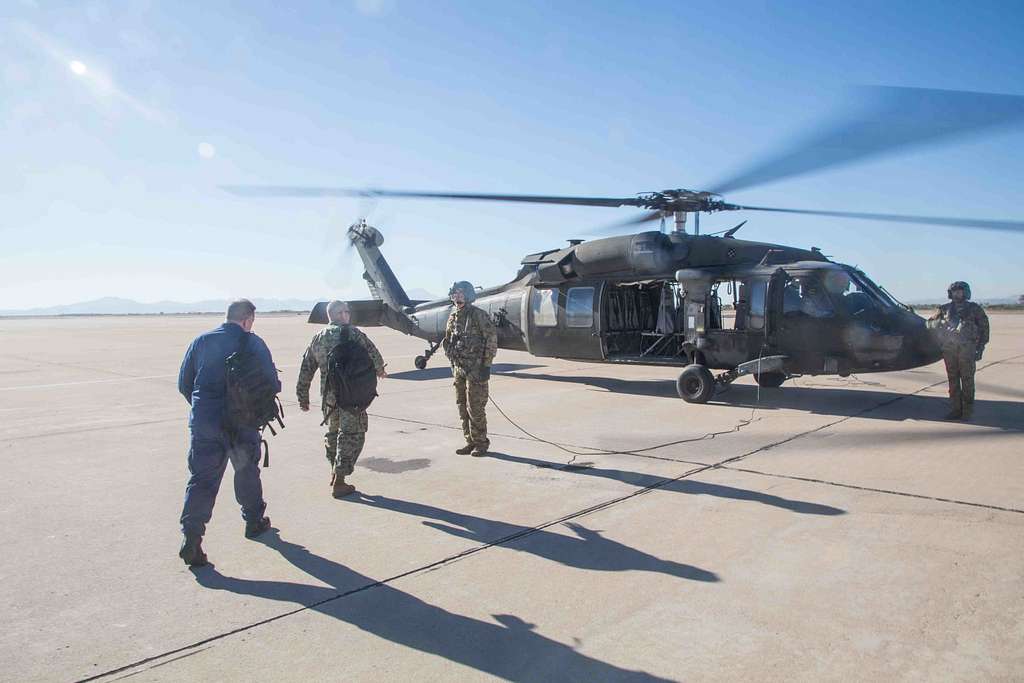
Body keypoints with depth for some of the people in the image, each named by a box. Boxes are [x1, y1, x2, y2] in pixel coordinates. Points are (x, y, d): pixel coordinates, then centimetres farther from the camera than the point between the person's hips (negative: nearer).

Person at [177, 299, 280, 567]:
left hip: (204, 423, 2)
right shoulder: (254, 343, -4)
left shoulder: (201, 341, 5)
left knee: (201, 478, 3)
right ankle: (254, 521, 33)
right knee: (247, 471, 19)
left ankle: (191, 537, -9)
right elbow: (272, 384, -3)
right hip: (242, 424, -1)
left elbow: (184, 384, 8)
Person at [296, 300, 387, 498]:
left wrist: (303, 398, 19)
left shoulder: (317, 338, 10)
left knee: (333, 433, 23)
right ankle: (338, 482, 3)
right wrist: (379, 370, 14)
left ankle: (335, 472, 33)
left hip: (328, 396, 6)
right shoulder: (352, 333, -7)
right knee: (351, 435, 3)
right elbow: (374, 356, -8)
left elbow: (305, 371, 11)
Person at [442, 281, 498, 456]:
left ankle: (481, 443, 7)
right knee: (463, 407, 10)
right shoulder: (453, 317, 12)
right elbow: (448, 342, 21)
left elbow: (492, 339, -12)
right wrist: (453, 364, 16)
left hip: (476, 369, -7)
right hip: (459, 369, 7)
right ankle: (470, 441, 20)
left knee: (475, 408, -5)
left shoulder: (479, 315, -10)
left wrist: (487, 365, -14)